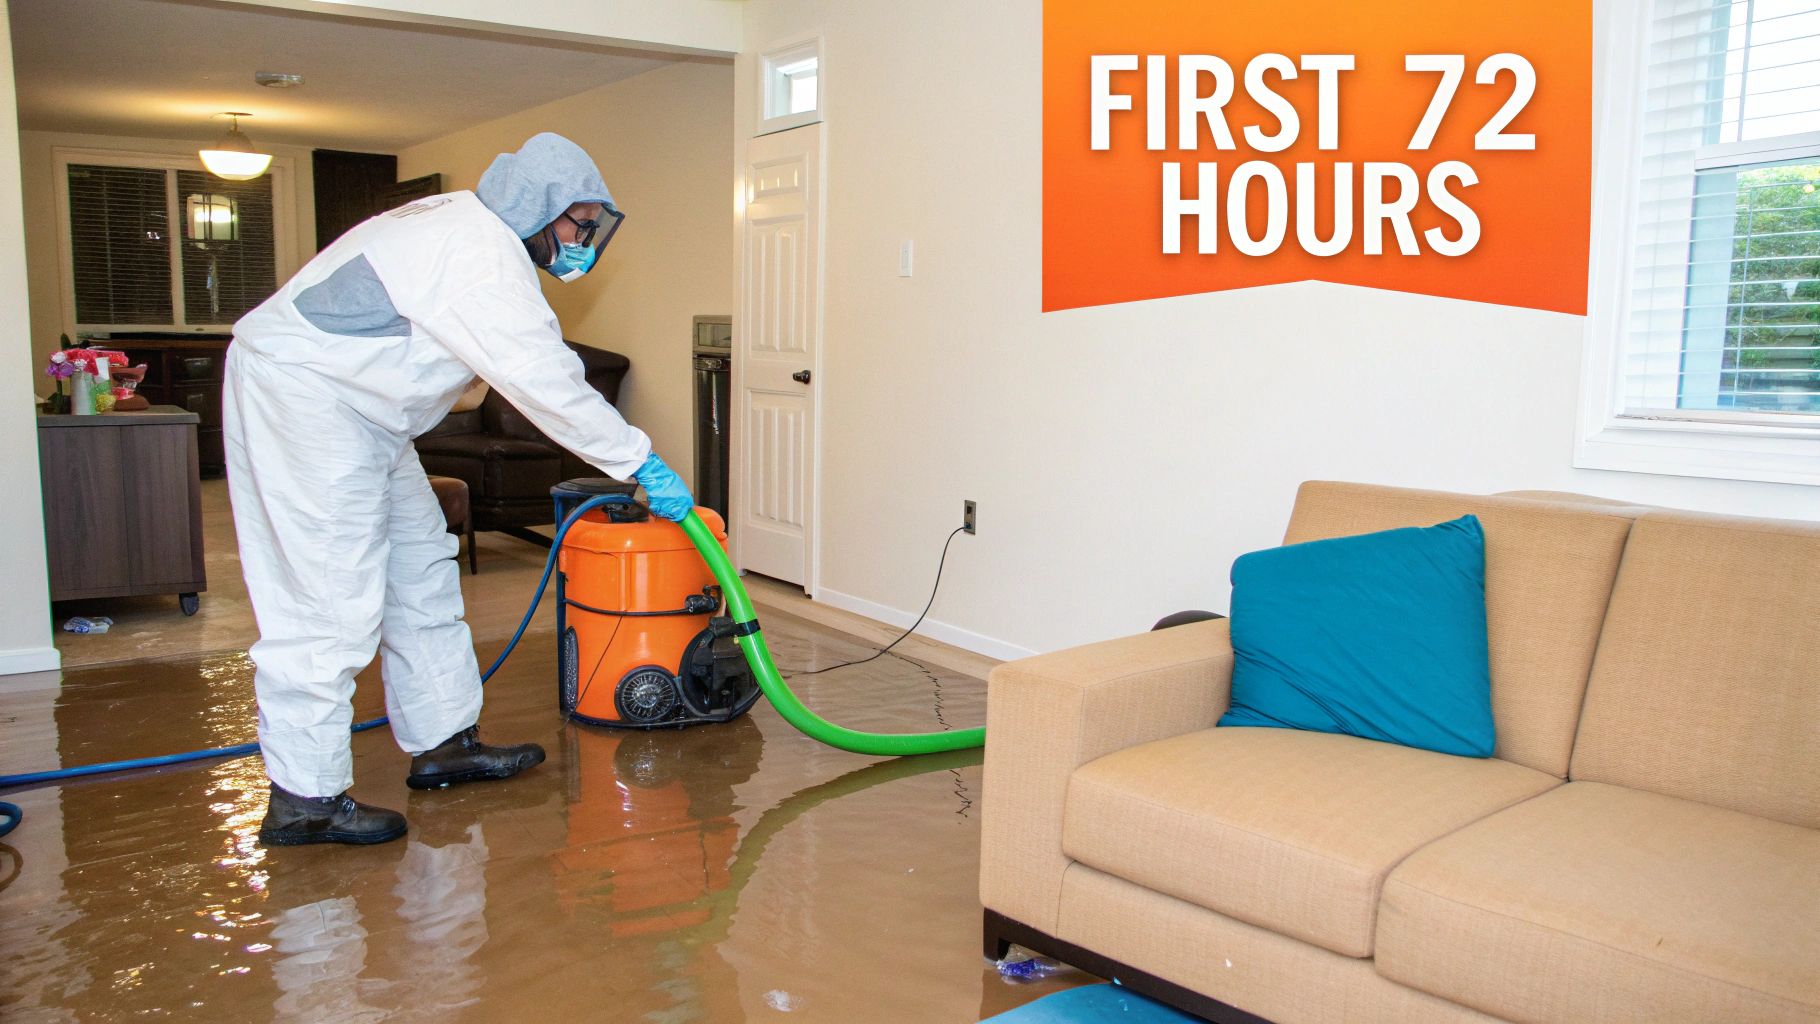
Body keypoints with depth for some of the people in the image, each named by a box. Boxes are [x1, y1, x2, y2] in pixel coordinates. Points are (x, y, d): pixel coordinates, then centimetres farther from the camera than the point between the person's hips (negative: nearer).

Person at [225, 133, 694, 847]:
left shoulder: (468, 225, 13)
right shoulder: (485, 253, -21)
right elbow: (547, 385, -23)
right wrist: (642, 462, -18)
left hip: (351, 405, 11)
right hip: (302, 394, -11)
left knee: (420, 571, 12)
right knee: (330, 598, -10)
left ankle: (443, 742, 21)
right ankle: (304, 798, -1)